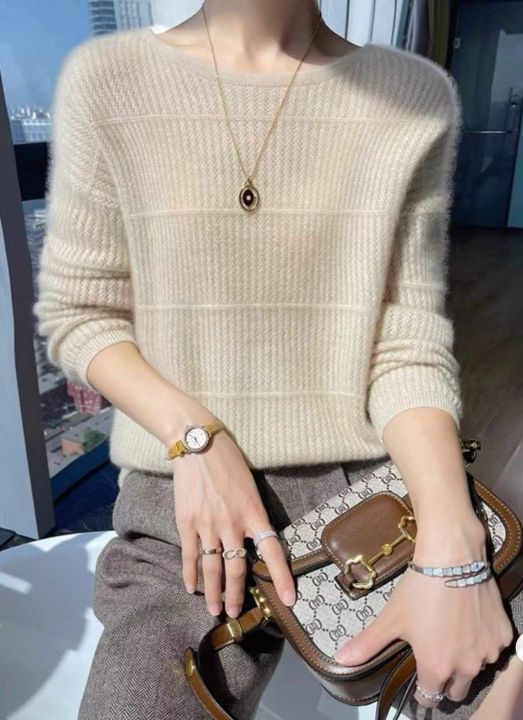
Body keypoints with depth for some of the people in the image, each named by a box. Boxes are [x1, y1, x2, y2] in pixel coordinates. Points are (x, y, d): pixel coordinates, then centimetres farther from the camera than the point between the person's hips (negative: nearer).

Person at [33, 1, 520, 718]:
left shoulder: (415, 94, 1)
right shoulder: (108, 77, -1)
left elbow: (408, 343, -4)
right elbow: (75, 313, 1)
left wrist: (451, 546, -19)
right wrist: (196, 438, -16)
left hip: (377, 479, 2)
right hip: (188, 495, 0)